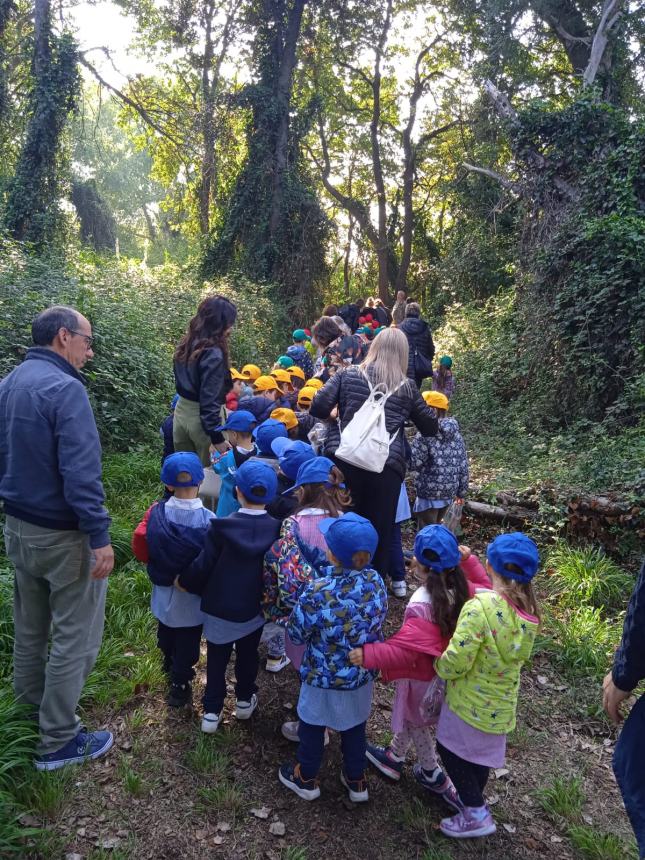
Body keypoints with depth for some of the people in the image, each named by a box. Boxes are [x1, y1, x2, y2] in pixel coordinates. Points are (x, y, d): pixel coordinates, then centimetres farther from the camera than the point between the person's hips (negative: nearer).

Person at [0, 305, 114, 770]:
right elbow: (81, 473, -27)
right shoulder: (65, 388, -22)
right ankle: (59, 742, 17)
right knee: (75, 638, 5)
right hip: (62, 536, -9)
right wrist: (100, 537, -23)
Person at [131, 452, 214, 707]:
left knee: (166, 634, 30)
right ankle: (180, 684, 30)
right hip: (192, 599, -4)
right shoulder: (208, 520, -26)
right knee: (187, 643, 17)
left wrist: (157, 567, 8)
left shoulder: (156, 514, -19)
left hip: (164, 593, 4)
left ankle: (169, 664, 56)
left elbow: (141, 550, -10)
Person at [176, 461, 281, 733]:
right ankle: (245, 700, 38)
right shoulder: (276, 529, -15)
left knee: (217, 660, 16)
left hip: (220, 607, -1)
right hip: (255, 607, 2)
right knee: (248, 655, 23)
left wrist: (183, 581, 2)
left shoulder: (220, 527, -21)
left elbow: (202, 566, -17)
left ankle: (211, 711, 23)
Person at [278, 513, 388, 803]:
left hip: (325, 678, -4)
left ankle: (306, 778, 46)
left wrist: (303, 601, -3)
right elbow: (378, 621, 0)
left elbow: (296, 634, -18)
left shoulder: (319, 592, -33)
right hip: (363, 674, 4)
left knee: (312, 725, 23)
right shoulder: (376, 581, -18)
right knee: (355, 725, 27)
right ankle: (356, 780, 47)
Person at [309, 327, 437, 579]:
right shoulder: (407, 387, 10)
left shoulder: (348, 375, 8)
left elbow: (317, 408, 0)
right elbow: (430, 427, 19)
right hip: (386, 467, 0)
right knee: (380, 533, 9)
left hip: (344, 460, 1)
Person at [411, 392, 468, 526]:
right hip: (449, 492, 7)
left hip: (429, 493, -7)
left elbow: (414, 464, -16)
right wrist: (461, 491, 16)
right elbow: (463, 465, 8)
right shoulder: (456, 434, 6)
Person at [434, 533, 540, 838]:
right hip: (501, 704, 6)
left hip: (469, 701, -6)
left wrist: (439, 664, -7)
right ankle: (473, 796, 47)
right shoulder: (529, 610, -10)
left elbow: (456, 662, -30)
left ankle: (476, 814, 22)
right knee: (482, 752, 27)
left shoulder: (480, 607, -32)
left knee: (450, 748, 17)